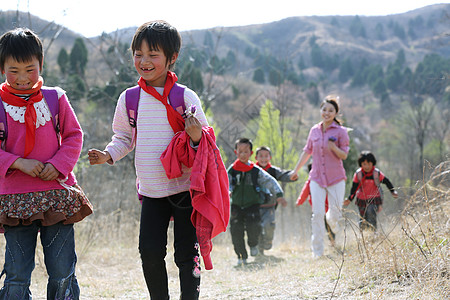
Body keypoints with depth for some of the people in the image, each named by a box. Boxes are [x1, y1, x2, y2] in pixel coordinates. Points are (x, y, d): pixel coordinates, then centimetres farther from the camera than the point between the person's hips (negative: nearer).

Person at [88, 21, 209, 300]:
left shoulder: (186, 97, -5)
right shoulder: (129, 99, 4)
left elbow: (201, 137, 1)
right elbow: (124, 137, 15)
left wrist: (197, 137, -22)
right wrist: (108, 154, -4)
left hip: (185, 187, -3)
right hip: (151, 191, 3)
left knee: (187, 253, 0)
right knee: (150, 251, -2)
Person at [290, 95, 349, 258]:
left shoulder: (340, 131, -3)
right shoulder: (314, 131, 7)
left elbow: (344, 155, -3)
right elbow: (307, 152, 19)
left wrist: (334, 148, -24)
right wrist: (296, 170, 22)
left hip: (336, 178, -2)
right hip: (317, 178, 2)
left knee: (335, 213, 0)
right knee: (317, 214, -7)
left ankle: (332, 220, 40)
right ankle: (317, 252, -1)